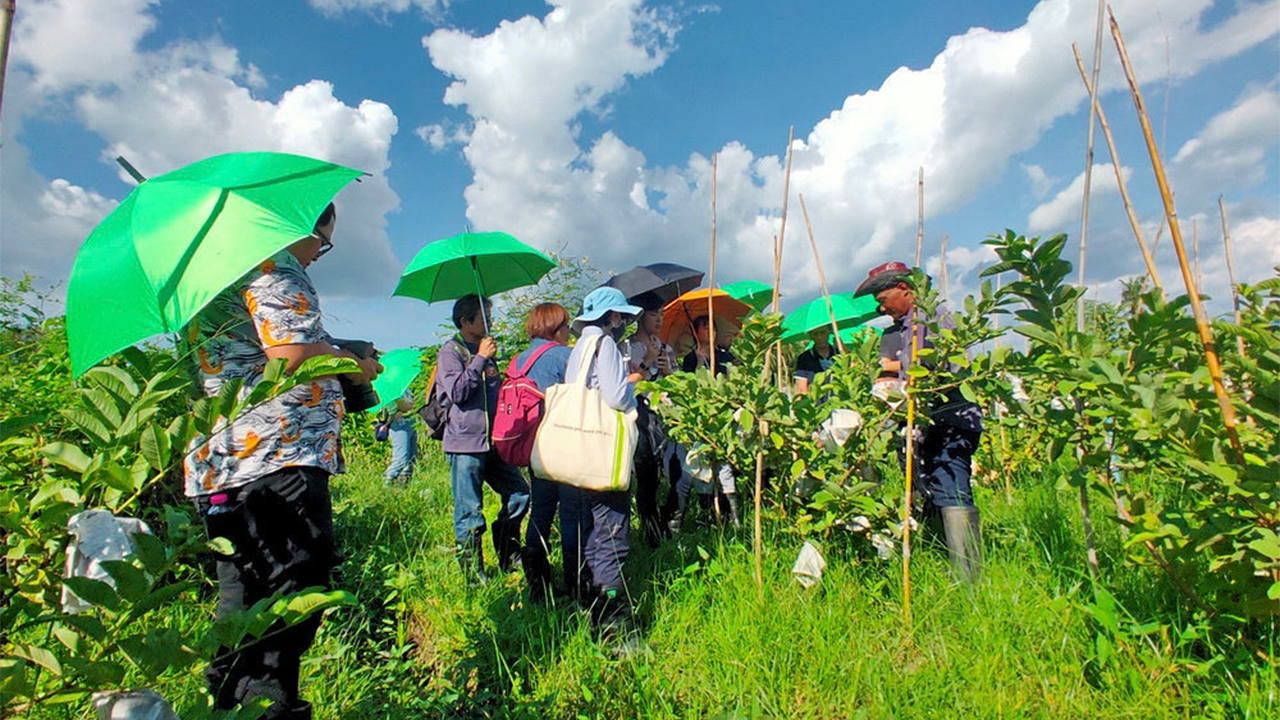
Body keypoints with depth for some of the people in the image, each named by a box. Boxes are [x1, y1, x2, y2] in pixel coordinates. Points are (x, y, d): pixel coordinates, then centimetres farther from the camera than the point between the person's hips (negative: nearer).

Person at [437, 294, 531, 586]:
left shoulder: (485, 351, 17)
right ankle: (472, 572, 17)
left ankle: (509, 557, 25)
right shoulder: (450, 351, -5)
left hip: (492, 441, 8)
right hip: (465, 443, -7)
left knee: (519, 494, 8)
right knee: (469, 513, 2)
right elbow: (457, 391, -19)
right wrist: (481, 359, -16)